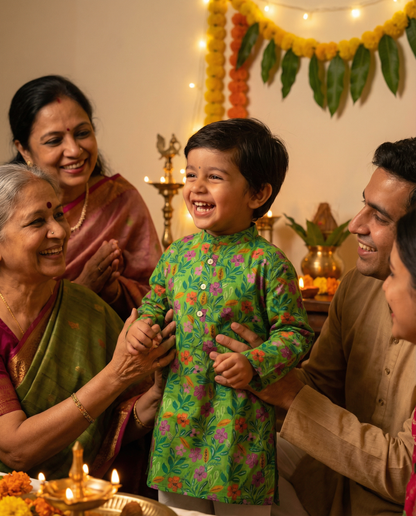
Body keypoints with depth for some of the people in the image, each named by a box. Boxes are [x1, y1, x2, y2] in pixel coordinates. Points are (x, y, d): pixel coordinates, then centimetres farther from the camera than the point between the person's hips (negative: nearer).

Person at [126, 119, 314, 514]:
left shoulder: (267, 262, -13)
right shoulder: (177, 254, 3)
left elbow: (295, 332, -10)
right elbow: (156, 302, 18)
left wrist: (255, 364, -24)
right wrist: (143, 324, -2)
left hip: (239, 420, -4)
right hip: (179, 416, 5)